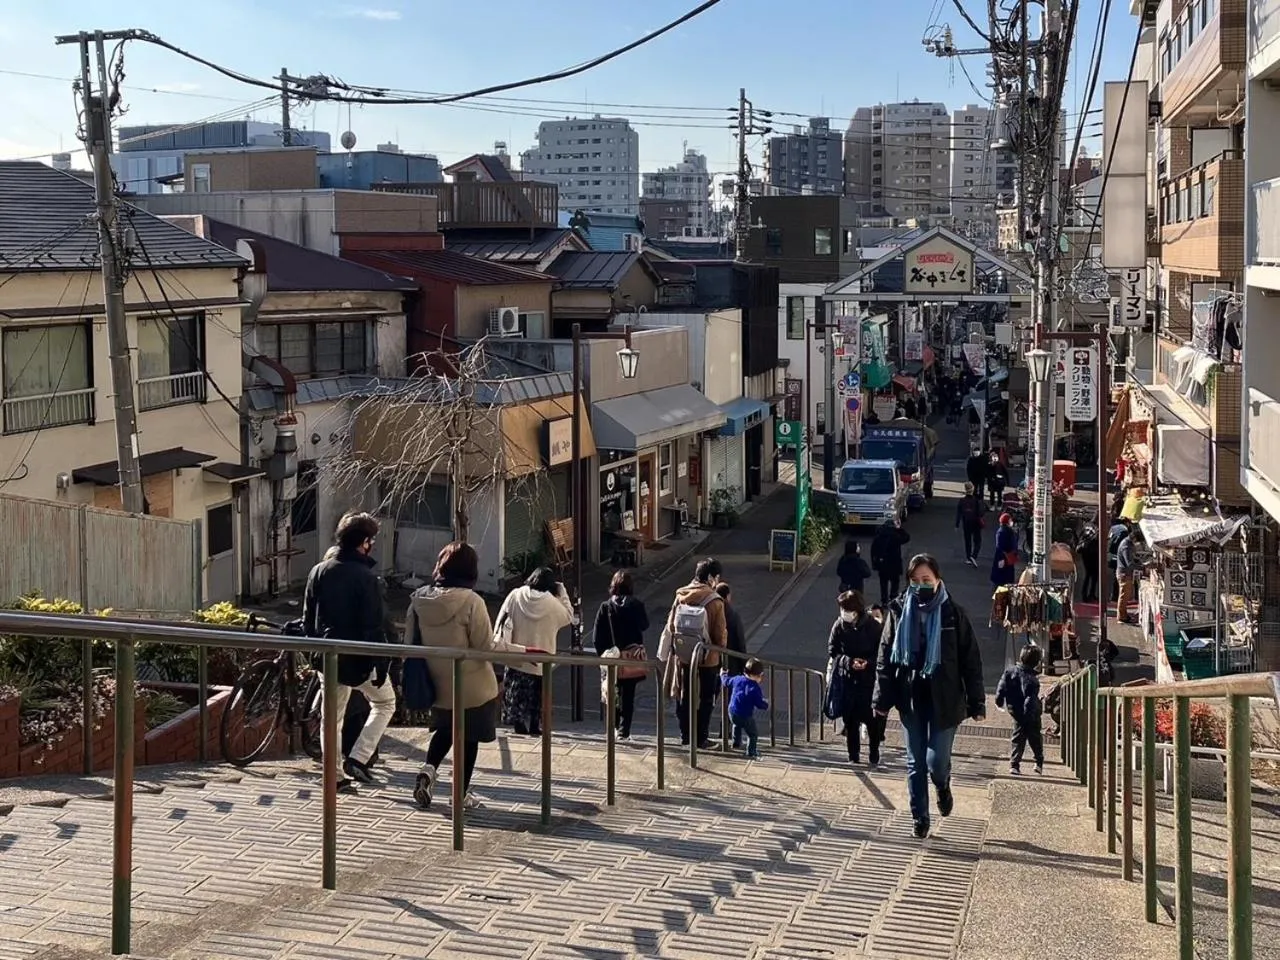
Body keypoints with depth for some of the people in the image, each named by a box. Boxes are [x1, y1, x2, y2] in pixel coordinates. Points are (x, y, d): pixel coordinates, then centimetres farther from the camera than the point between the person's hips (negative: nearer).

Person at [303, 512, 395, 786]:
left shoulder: (319, 571, 0)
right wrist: (382, 664, -13)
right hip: (359, 660, -5)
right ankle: (357, 758, 5)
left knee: (331, 714, 16)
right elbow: (373, 627, -19)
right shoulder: (366, 577, -18)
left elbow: (308, 619, 7)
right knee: (384, 703, 16)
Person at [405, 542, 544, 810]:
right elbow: (486, 647, -19)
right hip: (472, 686, -5)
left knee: (444, 729, 26)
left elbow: (410, 641, 3)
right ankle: (462, 793, 18)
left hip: (437, 685, 5)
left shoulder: (419, 599, -6)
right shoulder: (471, 602, -21)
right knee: (469, 737, 12)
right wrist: (523, 650, -8)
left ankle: (429, 769, 3)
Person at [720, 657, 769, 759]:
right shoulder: (755, 688, -17)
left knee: (737, 725, 38)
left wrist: (723, 675, 37)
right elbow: (759, 703, -15)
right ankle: (751, 753, 6)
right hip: (746, 716, -6)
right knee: (753, 734, 8)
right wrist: (766, 705, 7)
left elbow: (726, 682, 17)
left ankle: (736, 743, 44)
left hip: (732, 713, 7)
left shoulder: (737, 679, 0)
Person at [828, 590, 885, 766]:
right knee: (850, 720, 8)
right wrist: (848, 661, -17)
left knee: (873, 720, 3)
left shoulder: (873, 626, -11)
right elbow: (832, 651, 0)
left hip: (869, 679, -2)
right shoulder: (839, 626, -5)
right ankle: (854, 757, 21)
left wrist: (868, 662, -23)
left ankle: (874, 756, 20)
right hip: (847, 679, 2)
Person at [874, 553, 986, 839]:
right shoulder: (899, 611, 2)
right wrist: (882, 697, 0)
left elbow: (971, 660, -1)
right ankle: (920, 818, 20)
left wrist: (976, 702, -4)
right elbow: (885, 657, 5)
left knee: (937, 761, -5)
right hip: (910, 698, 2)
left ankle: (943, 787, 29)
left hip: (944, 700, -2)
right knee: (916, 764, 7)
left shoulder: (953, 613, -3)